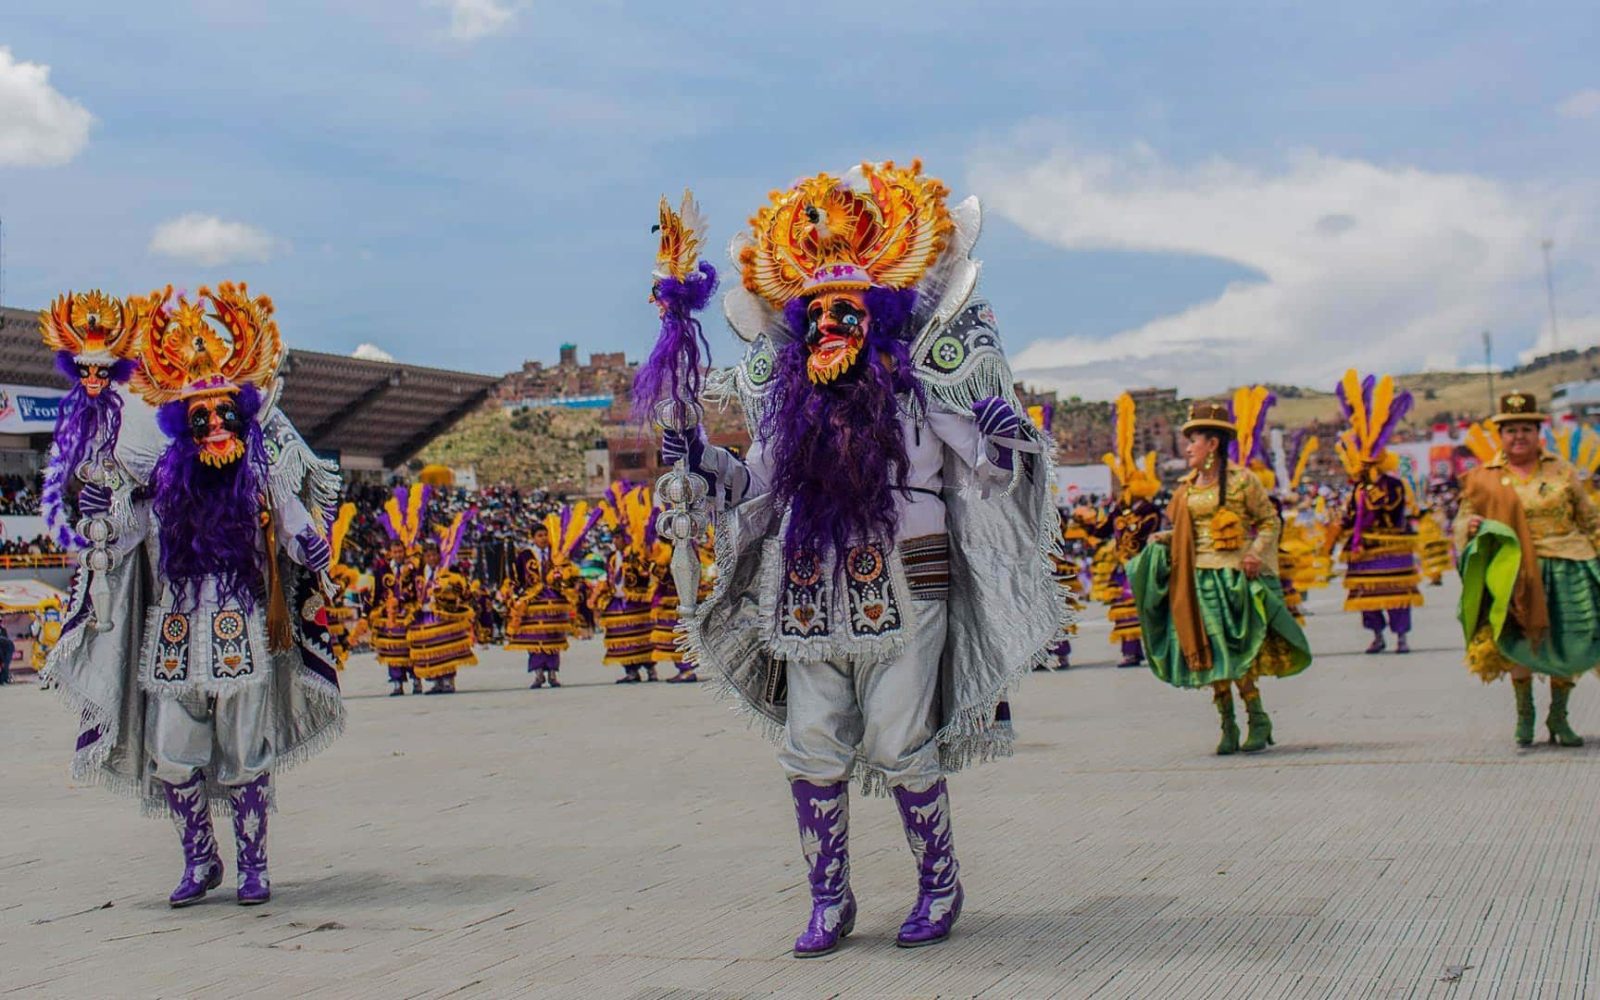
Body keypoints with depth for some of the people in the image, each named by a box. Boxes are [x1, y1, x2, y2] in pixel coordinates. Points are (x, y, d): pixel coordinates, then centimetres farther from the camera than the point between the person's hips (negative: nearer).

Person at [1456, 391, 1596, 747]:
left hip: (1567, 570, 2)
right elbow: (1463, 521, 8)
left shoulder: (1561, 471, 11)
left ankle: (1558, 716, 17)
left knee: (1570, 645, 2)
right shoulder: (1485, 478, 6)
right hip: (1515, 573, -2)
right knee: (1521, 643, -6)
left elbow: (1590, 519, 18)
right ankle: (1524, 713, 13)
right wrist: (1471, 527, -14)